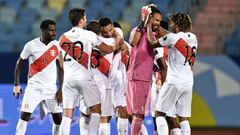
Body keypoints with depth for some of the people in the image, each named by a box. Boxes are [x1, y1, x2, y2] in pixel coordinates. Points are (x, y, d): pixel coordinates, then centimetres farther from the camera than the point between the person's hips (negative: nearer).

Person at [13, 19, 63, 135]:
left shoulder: (57, 45, -2)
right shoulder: (31, 45, -9)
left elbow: (61, 68, 1)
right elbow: (19, 64, 2)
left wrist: (61, 89, -6)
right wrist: (16, 85, -1)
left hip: (51, 87, 3)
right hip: (34, 86, -3)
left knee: (58, 117, 0)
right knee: (25, 115, -13)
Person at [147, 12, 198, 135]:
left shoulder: (173, 38, -10)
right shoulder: (193, 38, 10)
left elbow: (152, 43, 4)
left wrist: (149, 26, 16)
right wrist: (157, 27, 32)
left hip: (174, 81, -6)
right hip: (188, 81, 6)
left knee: (160, 113, 1)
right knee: (183, 117, 8)